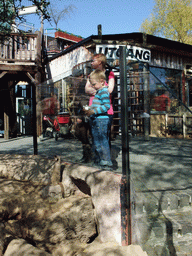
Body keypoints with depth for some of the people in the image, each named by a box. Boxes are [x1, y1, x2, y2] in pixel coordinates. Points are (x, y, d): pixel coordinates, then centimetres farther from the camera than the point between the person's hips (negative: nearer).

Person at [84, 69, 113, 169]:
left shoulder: (104, 91, -12)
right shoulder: (98, 91, 19)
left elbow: (106, 106, -21)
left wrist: (94, 111, -23)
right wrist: (89, 110, 14)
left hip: (101, 120, -11)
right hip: (95, 120, 11)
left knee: (102, 142, -6)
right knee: (96, 142, 17)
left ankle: (106, 162, 3)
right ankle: (99, 160, 29)